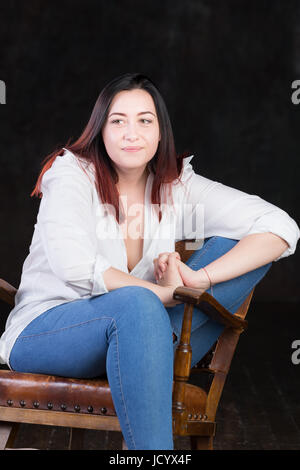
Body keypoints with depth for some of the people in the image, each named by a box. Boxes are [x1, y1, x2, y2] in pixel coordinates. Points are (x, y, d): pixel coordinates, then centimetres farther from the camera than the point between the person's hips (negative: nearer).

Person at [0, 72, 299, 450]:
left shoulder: (177, 185, 1)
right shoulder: (72, 174, -7)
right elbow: (76, 269, -23)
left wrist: (201, 278, -23)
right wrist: (165, 294, -21)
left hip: (133, 333, 4)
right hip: (44, 331, -4)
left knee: (234, 242, -10)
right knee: (136, 303, -39)